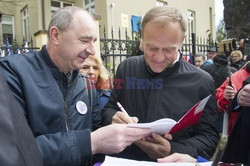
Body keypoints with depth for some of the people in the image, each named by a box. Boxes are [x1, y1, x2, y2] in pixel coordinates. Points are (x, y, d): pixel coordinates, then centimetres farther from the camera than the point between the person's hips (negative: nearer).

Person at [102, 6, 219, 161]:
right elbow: (109, 108, 8)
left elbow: (209, 136, -3)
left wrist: (173, 151, -19)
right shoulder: (126, 68, 0)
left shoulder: (202, 82, -7)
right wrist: (114, 119, -14)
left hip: (173, 161, -2)